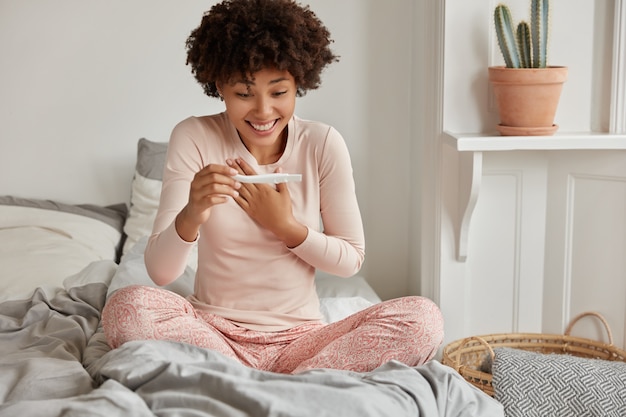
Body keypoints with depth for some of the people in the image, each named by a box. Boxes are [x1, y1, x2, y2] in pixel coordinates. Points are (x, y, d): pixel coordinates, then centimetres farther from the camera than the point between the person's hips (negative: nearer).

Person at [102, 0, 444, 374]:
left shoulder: (323, 144, -4)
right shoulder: (194, 139, -7)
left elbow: (351, 260, 1)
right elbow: (160, 272, -14)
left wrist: (285, 225, -14)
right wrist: (190, 216, -34)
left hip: (298, 337, 1)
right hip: (215, 330, -1)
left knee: (423, 319, -21)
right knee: (126, 307, -29)